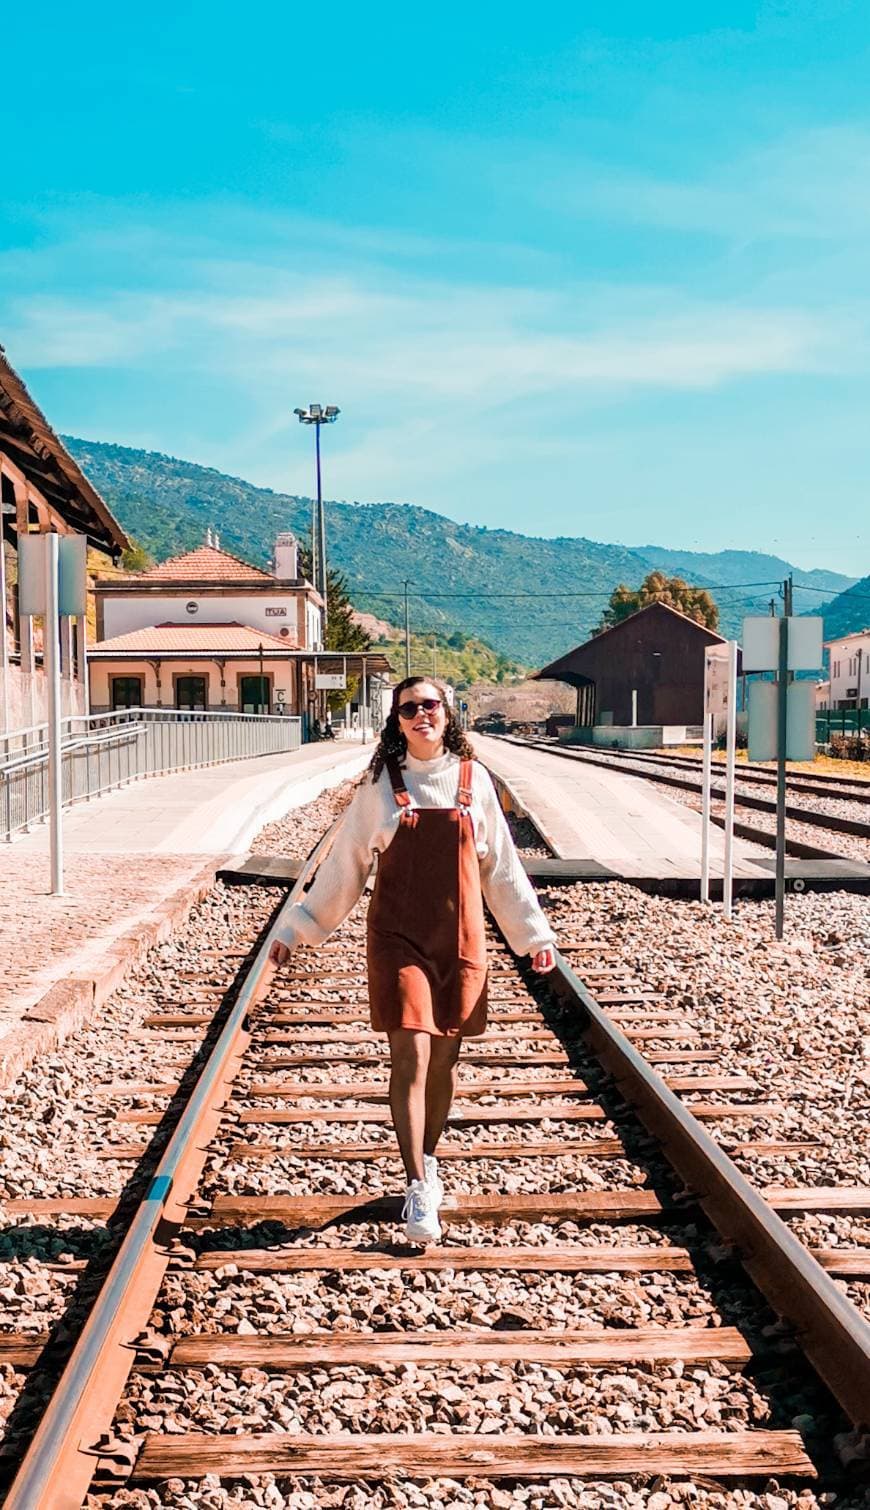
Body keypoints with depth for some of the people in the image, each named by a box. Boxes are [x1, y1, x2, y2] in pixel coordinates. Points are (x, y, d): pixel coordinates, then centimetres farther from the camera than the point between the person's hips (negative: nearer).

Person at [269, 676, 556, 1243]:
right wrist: (297, 929, 7)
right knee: (411, 1054, -10)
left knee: (445, 1056, 8)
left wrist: (535, 934, 11)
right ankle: (418, 1190, -7)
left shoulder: (473, 780, 5)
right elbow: (343, 866, 7)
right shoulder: (380, 785, 1)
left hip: (460, 937, 2)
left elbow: (501, 866, 11)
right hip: (398, 937, -2)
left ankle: (429, 1161, 29)